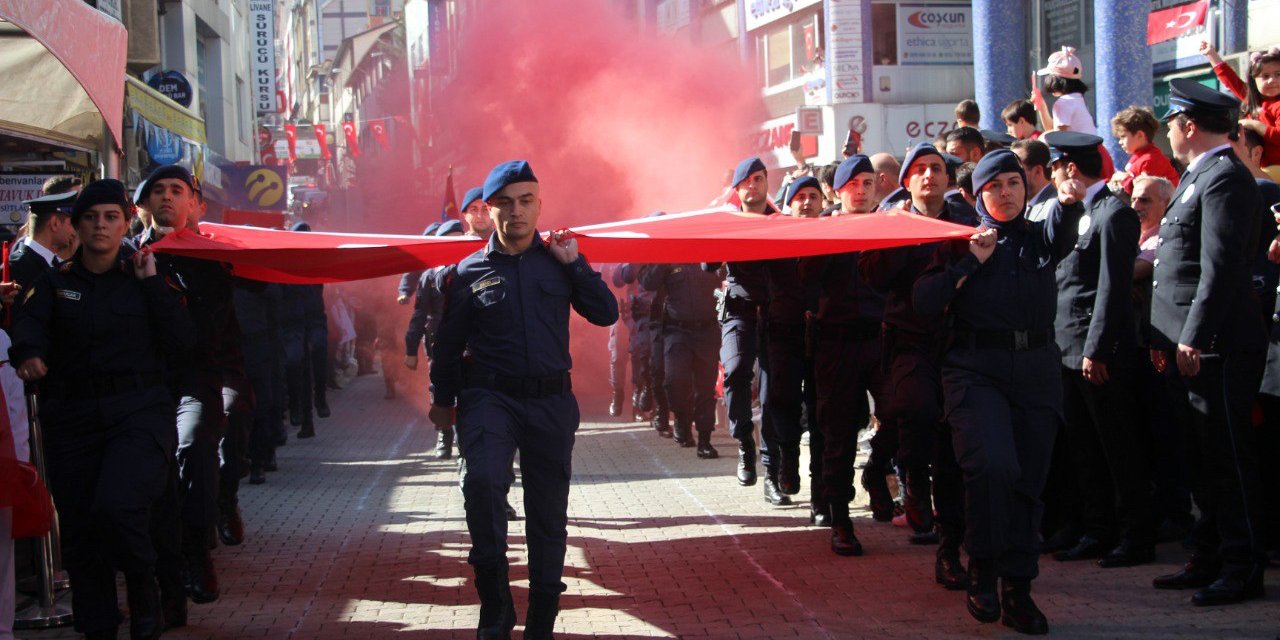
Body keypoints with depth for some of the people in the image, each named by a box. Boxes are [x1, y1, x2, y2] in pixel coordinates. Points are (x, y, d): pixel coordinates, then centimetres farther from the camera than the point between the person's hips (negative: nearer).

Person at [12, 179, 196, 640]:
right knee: (78, 530, 6)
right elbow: (29, 325, -9)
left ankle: (145, 594, 1)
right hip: (71, 416, 3)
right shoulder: (54, 282, 10)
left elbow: (182, 341, -4)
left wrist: (152, 283, -6)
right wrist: (29, 355, -31)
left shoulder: (144, 280, 8)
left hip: (138, 412, -3)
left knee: (115, 506, -25)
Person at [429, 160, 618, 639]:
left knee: (548, 513, 7)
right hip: (490, 397, -2)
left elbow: (606, 314, -1)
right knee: (483, 479, -30)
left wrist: (574, 263, -8)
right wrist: (442, 399, 17)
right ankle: (495, 601, -16)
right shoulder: (469, 272, 1)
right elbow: (448, 341, 11)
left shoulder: (557, 259, 5)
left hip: (551, 402, 2)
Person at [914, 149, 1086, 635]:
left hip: (1036, 371, 3)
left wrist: (1069, 202, -35)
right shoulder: (962, 242, 10)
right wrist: (973, 260, -8)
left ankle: (1018, 593, 13)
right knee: (993, 465, -23)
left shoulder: (1039, 238, 13)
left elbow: (1061, 232, -13)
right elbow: (923, 299, -3)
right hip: (976, 370, -2)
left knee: (1027, 481, 3)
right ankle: (982, 570, -4)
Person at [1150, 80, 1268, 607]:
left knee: (1228, 459, -4)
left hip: (1216, 347, -10)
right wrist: (1164, 338, 19)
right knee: (1205, 459, 15)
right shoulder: (1198, 177, 18)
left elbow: (1221, 267, -21)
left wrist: (1193, 340, -23)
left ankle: (1243, 569, 3)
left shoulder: (1225, 178, -14)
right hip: (1188, 346, 10)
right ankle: (1208, 559, 24)